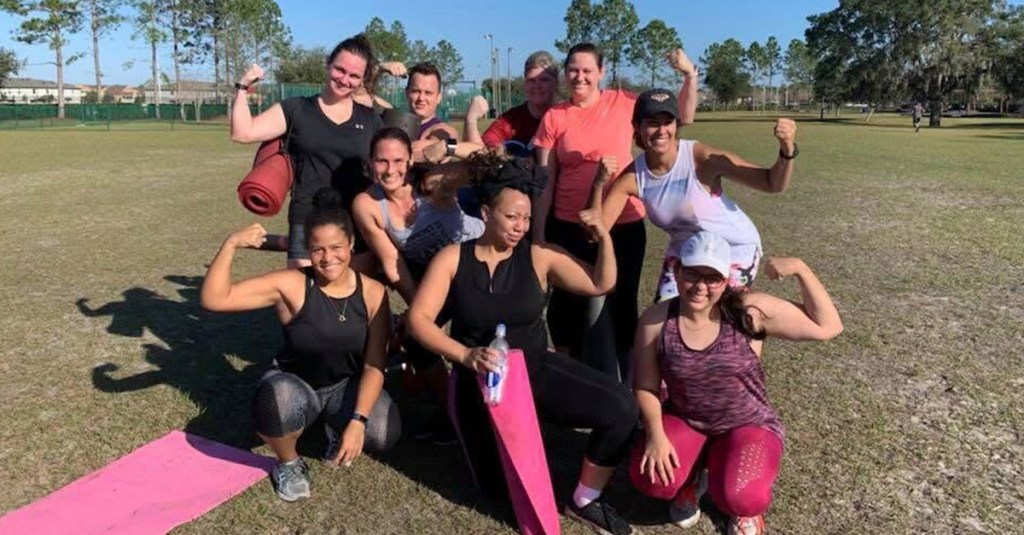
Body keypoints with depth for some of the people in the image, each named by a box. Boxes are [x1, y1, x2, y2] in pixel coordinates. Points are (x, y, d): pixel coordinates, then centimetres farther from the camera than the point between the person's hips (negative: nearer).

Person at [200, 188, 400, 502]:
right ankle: (288, 464, -2)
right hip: (295, 383, -2)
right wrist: (230, 245, -37)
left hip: (347, 385, 2)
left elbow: (374, 366, -14)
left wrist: (357, 421, -25)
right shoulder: (291, 285, -20)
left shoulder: (373, 293, -14)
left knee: (383, 433, -26)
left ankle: (337, 429, 14)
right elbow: (213, 299, -26)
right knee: (278, 403, -38)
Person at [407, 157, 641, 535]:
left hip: (536, 368, 1)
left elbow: (600, 285, -1)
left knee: (621, 408, -21)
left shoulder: (539, 256, -6)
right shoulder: (452, 258, -8)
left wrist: (604, 238, -19)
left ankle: (584, 502, 2)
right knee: (498, 487, -3)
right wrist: (465, 355, -28)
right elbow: (418, 319, -13)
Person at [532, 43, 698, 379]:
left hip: (623, 226, 0)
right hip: (569, 228, 0)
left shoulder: (623, 102, 1)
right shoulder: (554, 118, 0)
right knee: (571, 309, 10)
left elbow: (683, 116, 8)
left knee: (619, 308, 12)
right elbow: (545, 183, 0)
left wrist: (690, 75, -7)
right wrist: (539, 235, -1)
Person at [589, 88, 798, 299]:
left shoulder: (702, 158, -27)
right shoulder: (633, 177, -17)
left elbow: (772, 184, -23)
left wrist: (787, 151, -42)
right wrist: (599, 183, -31)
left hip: (735, 249, -3)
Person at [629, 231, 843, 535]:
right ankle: (685, 486, 14)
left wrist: (800, 269, -23)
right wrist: (655, 434, -21)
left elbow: (828, 327, -14)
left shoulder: (750, 311, -18)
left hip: (748, 425, -1)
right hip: (684, 421, 2)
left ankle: (744, 505, 13)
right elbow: (645, 388, -6)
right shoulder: (655, 321, -14)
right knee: (651, 479, -26)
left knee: (738, 498, -29)